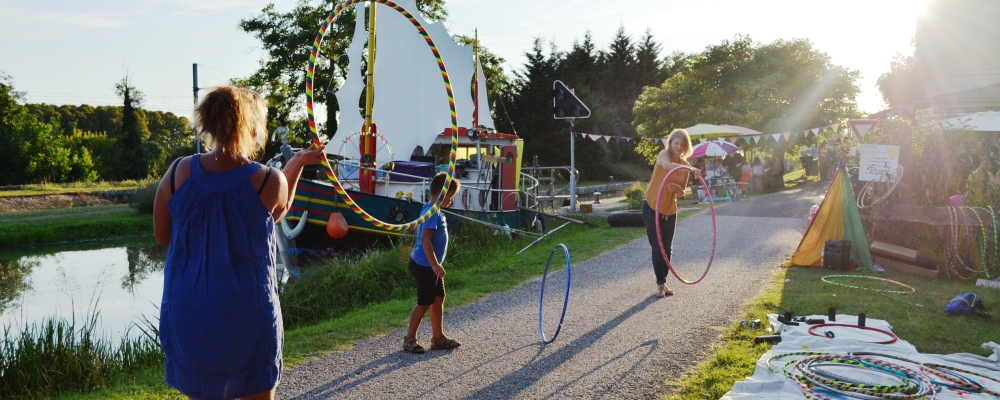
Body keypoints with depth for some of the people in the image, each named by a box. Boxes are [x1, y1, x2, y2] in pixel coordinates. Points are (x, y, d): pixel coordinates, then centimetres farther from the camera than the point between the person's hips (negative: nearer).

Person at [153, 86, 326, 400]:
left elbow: (162, 236, 7)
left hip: (187, 319, 3)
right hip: (246, 320, -3)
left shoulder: (178, 172, -6)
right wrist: (298, 162, 19)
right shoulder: (269, 181, -14)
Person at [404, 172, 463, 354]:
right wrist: (435, 264, -26)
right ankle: (409, 339, 13)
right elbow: (425, 240, -26)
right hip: (424, 265, -10)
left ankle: (438, 338, 24)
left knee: (438, 299, 14)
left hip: (430, 265, 10)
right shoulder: (432, 213, -20)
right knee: (424, 303, 0)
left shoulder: (435, 212, 11)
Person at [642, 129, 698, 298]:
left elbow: (682, 192, 7)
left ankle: (663, 282, 22)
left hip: (670, 210, 6)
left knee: (667, 248, 9)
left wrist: (677, 188, -17)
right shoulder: (664, 154, -10)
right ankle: (660, 284, 3)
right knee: (657, 247, -5)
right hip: (652, 206, -5)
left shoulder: (684, 164, 5)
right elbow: (667, 165, -36)